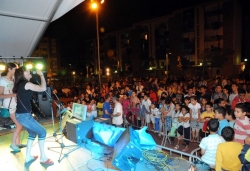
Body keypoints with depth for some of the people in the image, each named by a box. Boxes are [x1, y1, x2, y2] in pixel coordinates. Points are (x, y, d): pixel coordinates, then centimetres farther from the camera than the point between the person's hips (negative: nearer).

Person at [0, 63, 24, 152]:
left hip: (16, 104, 7)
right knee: (19, 125, -5)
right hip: (9, 106, -7)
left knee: (19, 124, 11)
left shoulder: (14, 79, 7)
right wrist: (13, 95, -26)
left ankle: (17, 143, 23)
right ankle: (13, 144, 12)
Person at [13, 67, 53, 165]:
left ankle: (28, 156, 28)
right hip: (24, 115, -10)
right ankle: (43, 158, 9)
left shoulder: (20, 84, 12)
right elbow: (43, 88, -20)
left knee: (33, 133, 21)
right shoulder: (26, 83, -16)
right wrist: (41, 75, -10)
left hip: (21, 115, 10)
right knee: (42, 132, -1)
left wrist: (30, 77, 17)